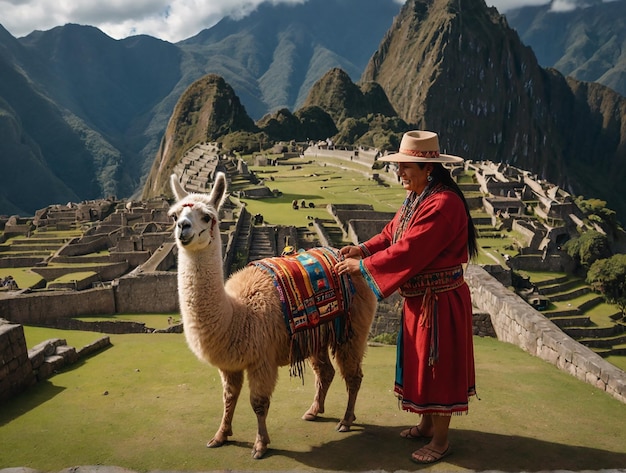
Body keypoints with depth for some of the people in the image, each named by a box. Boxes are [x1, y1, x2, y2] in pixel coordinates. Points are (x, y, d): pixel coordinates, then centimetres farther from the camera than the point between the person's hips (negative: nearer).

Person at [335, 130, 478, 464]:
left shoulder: (443, 204, -26)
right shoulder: (417, 198, 7)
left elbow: (408, 251, -27)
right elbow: (393, 232, 14)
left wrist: (362, 266, -19)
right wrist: (364, 248, -2)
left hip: (440, 301, -10)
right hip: (417, 297, 10)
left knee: (437, 364, 4)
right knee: (420, 360, 20)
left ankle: (441, 440, 22)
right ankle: (427, 424, 39)